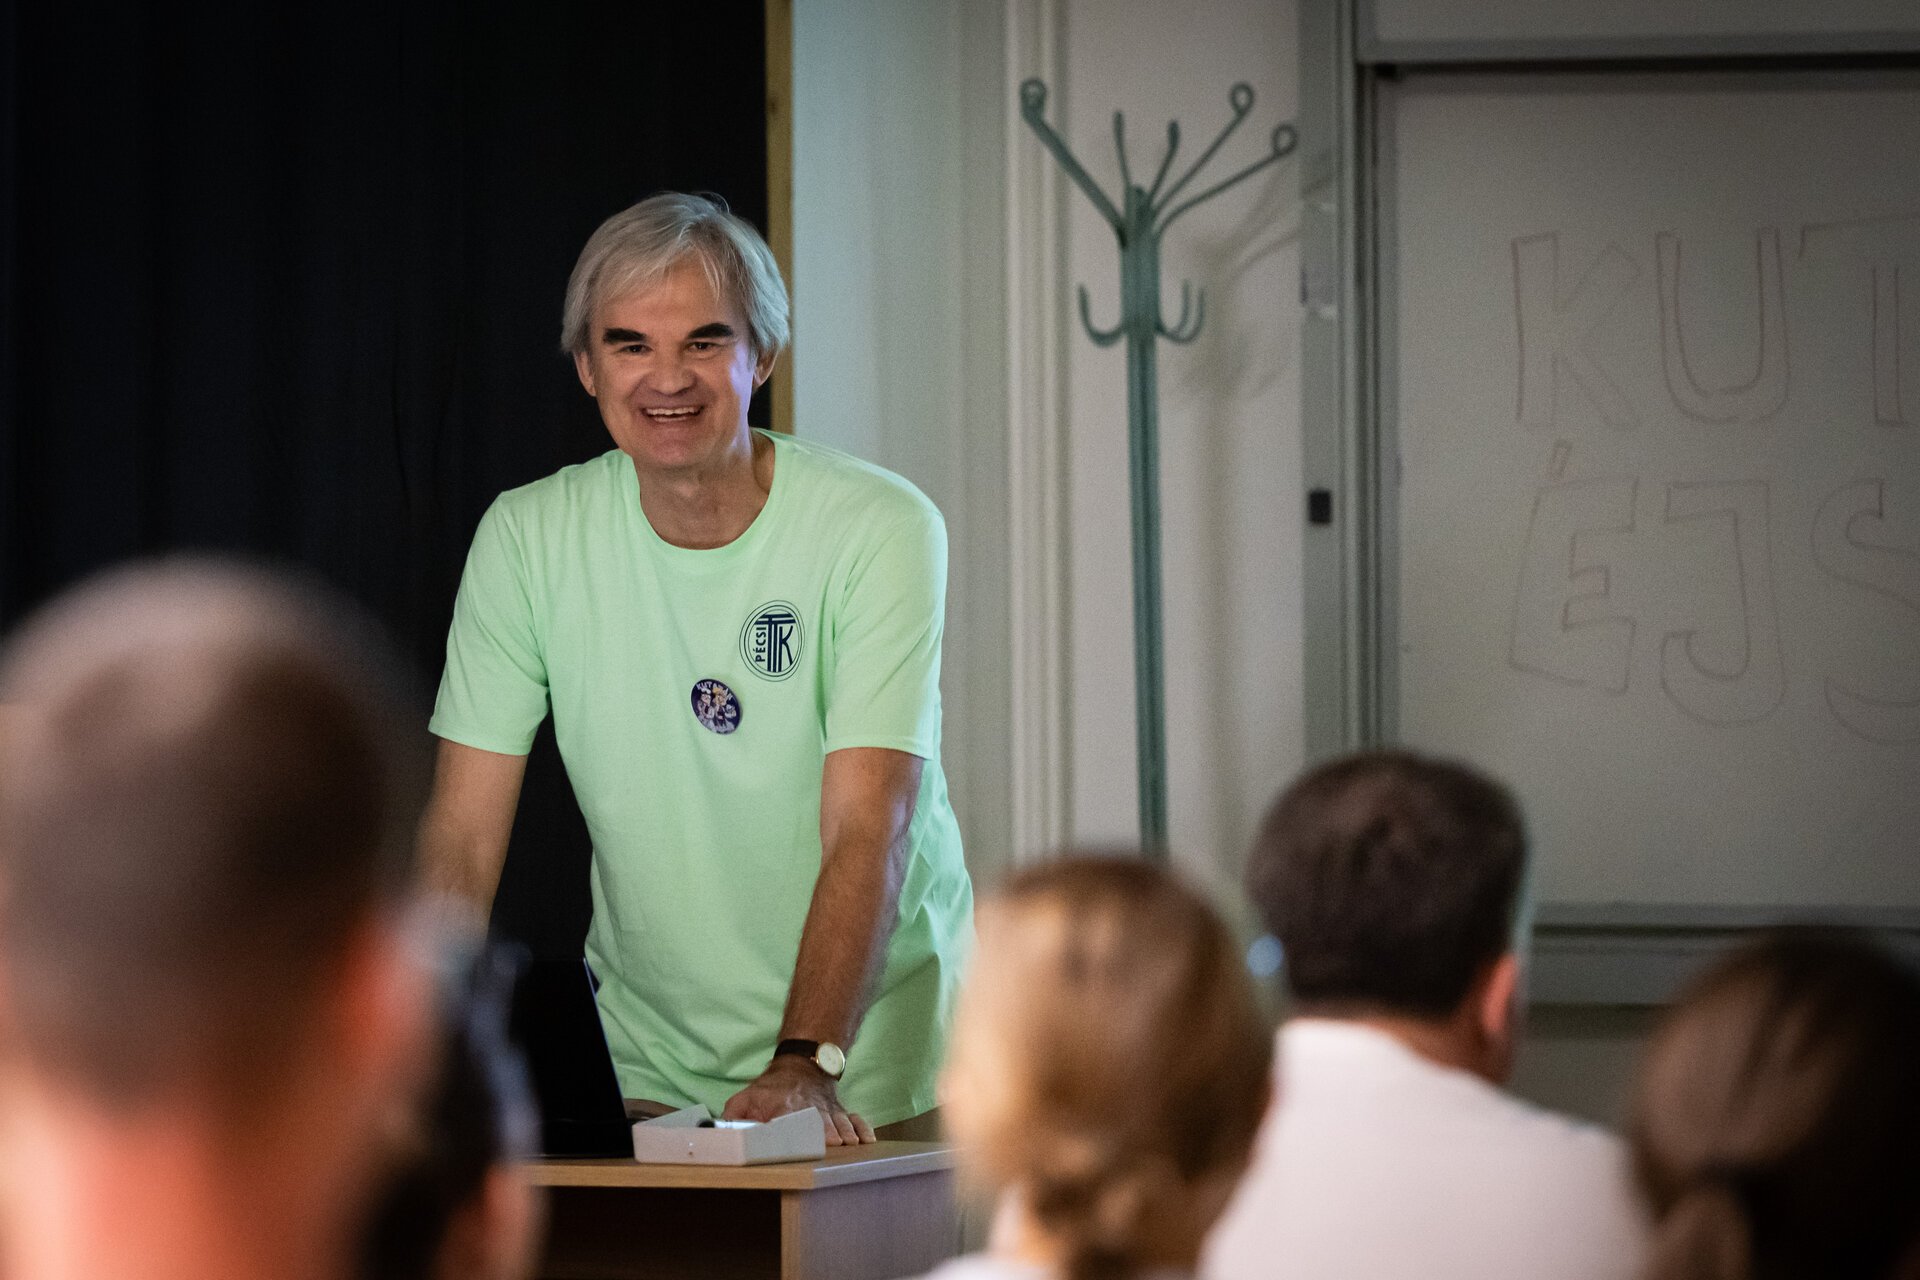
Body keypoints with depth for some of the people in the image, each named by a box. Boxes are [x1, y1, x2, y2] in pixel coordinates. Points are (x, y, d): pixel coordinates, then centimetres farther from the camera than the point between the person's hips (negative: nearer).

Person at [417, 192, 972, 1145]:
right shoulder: (527, 538, -2)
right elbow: (461, 838, -2)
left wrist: (805, 1065, -32)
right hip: (653, 1064, 2)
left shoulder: (880, 529, -11)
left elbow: (867, 832, -19)